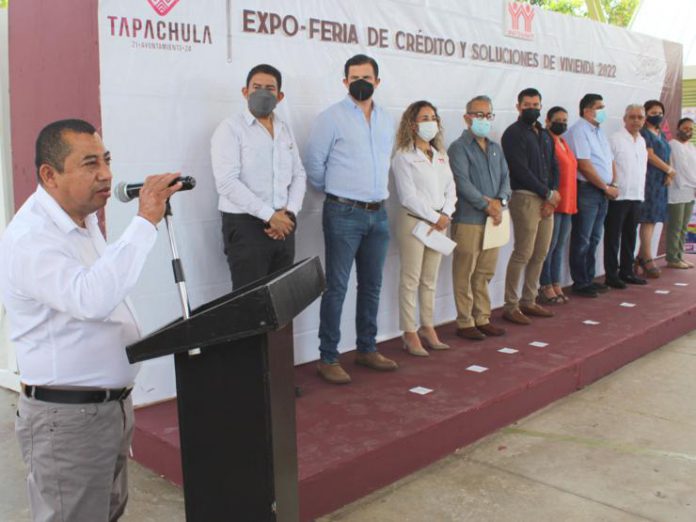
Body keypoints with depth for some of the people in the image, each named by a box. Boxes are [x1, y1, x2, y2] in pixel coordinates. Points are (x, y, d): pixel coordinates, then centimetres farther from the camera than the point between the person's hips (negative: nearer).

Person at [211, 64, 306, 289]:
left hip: (283, 226, 6)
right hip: (246, 226, -6)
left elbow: (299, 175, 15)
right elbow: (227, 182, -16)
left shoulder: (285, 130, 15)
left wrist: (290, 212, -4)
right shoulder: (231, 128, -5)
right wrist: (269, 216, -16)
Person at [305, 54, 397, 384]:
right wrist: (337, 193, 5)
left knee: (371, 285, 13)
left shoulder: (387, 121, 12)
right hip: (344, 214, -6)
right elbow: (314, 165, -5)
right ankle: (328, 359, 5)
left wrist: (376, 193, 14)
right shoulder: (332, 118, -6)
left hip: (378, 214, 6)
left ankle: (367, 349, 25)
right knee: (337, 287, -3)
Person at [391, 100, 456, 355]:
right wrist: (434, 217, -13)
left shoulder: (441, 155, 15)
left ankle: (427, 328, 20)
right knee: (411, 280, -2)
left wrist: (445, 215, -6)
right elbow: (408, 196, -13)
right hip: (414, 221, -6)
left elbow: (450, 189, 10)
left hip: (439, 222, 6)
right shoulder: (403, 157, -6)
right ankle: (410, 334, 4)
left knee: (430, 279, 12)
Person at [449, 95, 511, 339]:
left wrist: (501, 201, -6)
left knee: (485, 273, 12)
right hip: (468, 219, -7)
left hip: (493, 219, 7)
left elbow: (505, 177, 13)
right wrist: (487, 205, -14)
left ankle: (482, 319, 21)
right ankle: (465, 323, 7)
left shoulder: (495, 148, 18)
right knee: (465, 274, -1)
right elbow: (462, 182, -14)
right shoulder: (459, 147, -5)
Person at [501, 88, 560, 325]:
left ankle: (528, 301, 20)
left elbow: (553, 166, 15)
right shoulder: (514, 133, -5)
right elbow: (521, 170, -13)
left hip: (546, 200, 8)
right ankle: (510, 306, 0)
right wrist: (548, 193, -10)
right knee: (523, 254, -8)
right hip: (525, 198, -7)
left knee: (540, 254, 10)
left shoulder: (545, 135, 19)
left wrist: (552, 196, -1)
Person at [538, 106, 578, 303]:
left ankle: (556, 285, 18)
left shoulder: (564, 143, 18)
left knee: (560, 245, 11)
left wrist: (572, 201, 17)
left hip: (567, 203, 9)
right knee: (550, 245, -3)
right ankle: (546, 287, 5)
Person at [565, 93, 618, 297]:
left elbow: (610, 160, 19)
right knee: (582, 240, -2)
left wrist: (613, 184, 3)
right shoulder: (579, 130, -11)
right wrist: (607, 188, -11)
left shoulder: (599, 131, 17)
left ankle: (589, 279, 23)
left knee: (594, 238, 14)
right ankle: (580, 284, 6)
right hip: (586, 190, -9)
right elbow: (585, 166, -17)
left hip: (603, 192, 9)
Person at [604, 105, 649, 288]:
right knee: (613, 237, 0)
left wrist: (641, 192, 14)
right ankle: (611, 275, 7)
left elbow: (643, 167, 19)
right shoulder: (615, 139, -8)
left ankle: (626, 271, 23)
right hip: (618, 196, -7)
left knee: (630, 237, 13)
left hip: (636, 197, 7)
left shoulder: (642, 141, 14)